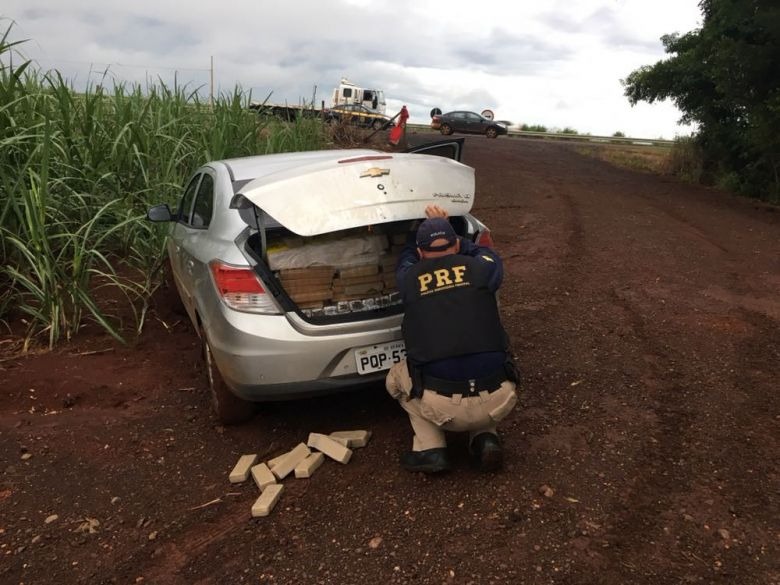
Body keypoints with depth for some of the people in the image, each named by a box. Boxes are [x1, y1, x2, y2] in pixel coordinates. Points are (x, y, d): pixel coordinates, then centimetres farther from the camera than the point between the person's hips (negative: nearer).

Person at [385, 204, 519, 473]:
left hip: (442, 406, -2)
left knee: (396, 379, 29)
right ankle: (485, 438, 15)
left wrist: (427, 230, 41)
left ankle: (430, 449, 13)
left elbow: (407, 257, 29)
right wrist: (446, 229, 36)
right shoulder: (481, 269, 4)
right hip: (498, 401, 2)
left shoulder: (408, 280, 4)